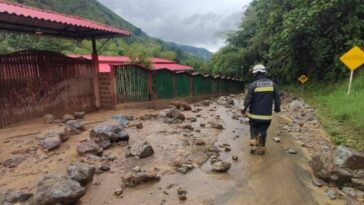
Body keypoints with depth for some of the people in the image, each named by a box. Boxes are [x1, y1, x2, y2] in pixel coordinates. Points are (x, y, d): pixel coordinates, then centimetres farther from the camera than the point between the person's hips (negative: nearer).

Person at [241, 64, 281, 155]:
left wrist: (244, 109, 2)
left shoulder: (253, 84, -10)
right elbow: (277, 97, 6)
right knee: (263, 131, 11)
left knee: (253, 129, 17)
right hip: (267, 114, 2)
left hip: (254, 113, -2)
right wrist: (277, 107, 19)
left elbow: (248, 98, -10)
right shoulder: (272, 83, 1)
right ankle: (261, 149, 17)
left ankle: (254, 146, 8)